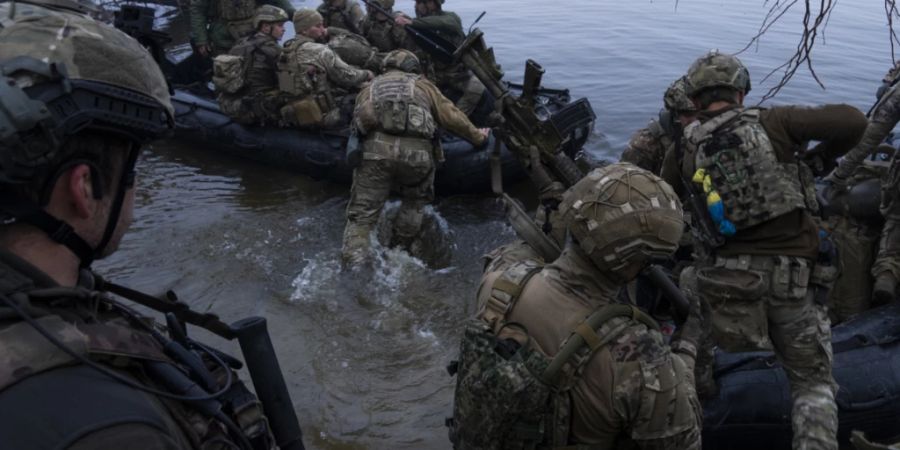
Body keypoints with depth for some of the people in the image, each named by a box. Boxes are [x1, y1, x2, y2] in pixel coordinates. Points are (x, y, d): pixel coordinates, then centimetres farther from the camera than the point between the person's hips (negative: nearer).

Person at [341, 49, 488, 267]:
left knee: (362, 214, 4)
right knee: (416, 200, 27)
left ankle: (352, 265, -10)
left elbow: (358, 120, 21)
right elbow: (451, 117, 21)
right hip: (417, 152, 0)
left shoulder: (371, 86, 29)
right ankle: (397, 250, 27)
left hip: (376, 149, 1)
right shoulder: (422, 85, 24)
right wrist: (478, 137, 33)